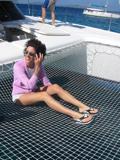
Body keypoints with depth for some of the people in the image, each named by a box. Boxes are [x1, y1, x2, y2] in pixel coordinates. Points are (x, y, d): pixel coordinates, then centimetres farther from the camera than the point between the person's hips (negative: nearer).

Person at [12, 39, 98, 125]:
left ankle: (83, 107, -26)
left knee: (55, 87, -19)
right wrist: (37, 67, -33)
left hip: (33, 92, 6)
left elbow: (48, 84, -5)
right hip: (20, 96, -5)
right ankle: (76, 115, -45)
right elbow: (30, 85, -32)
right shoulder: (18, 66, -22)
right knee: (44, 95, -34)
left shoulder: (39, 65, -7)